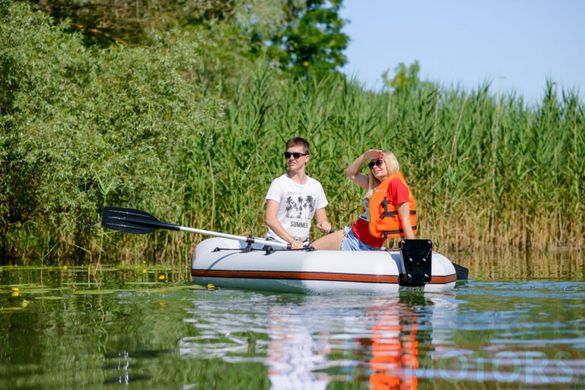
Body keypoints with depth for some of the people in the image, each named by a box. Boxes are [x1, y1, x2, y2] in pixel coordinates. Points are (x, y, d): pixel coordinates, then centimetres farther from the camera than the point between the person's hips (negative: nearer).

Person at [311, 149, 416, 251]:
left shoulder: (395, 183, -13)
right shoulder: (375, 185, 12)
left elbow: (405, 219, -17)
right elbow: (350, 173, 22)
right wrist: (366, 156, 7)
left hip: (363, 245, -8)